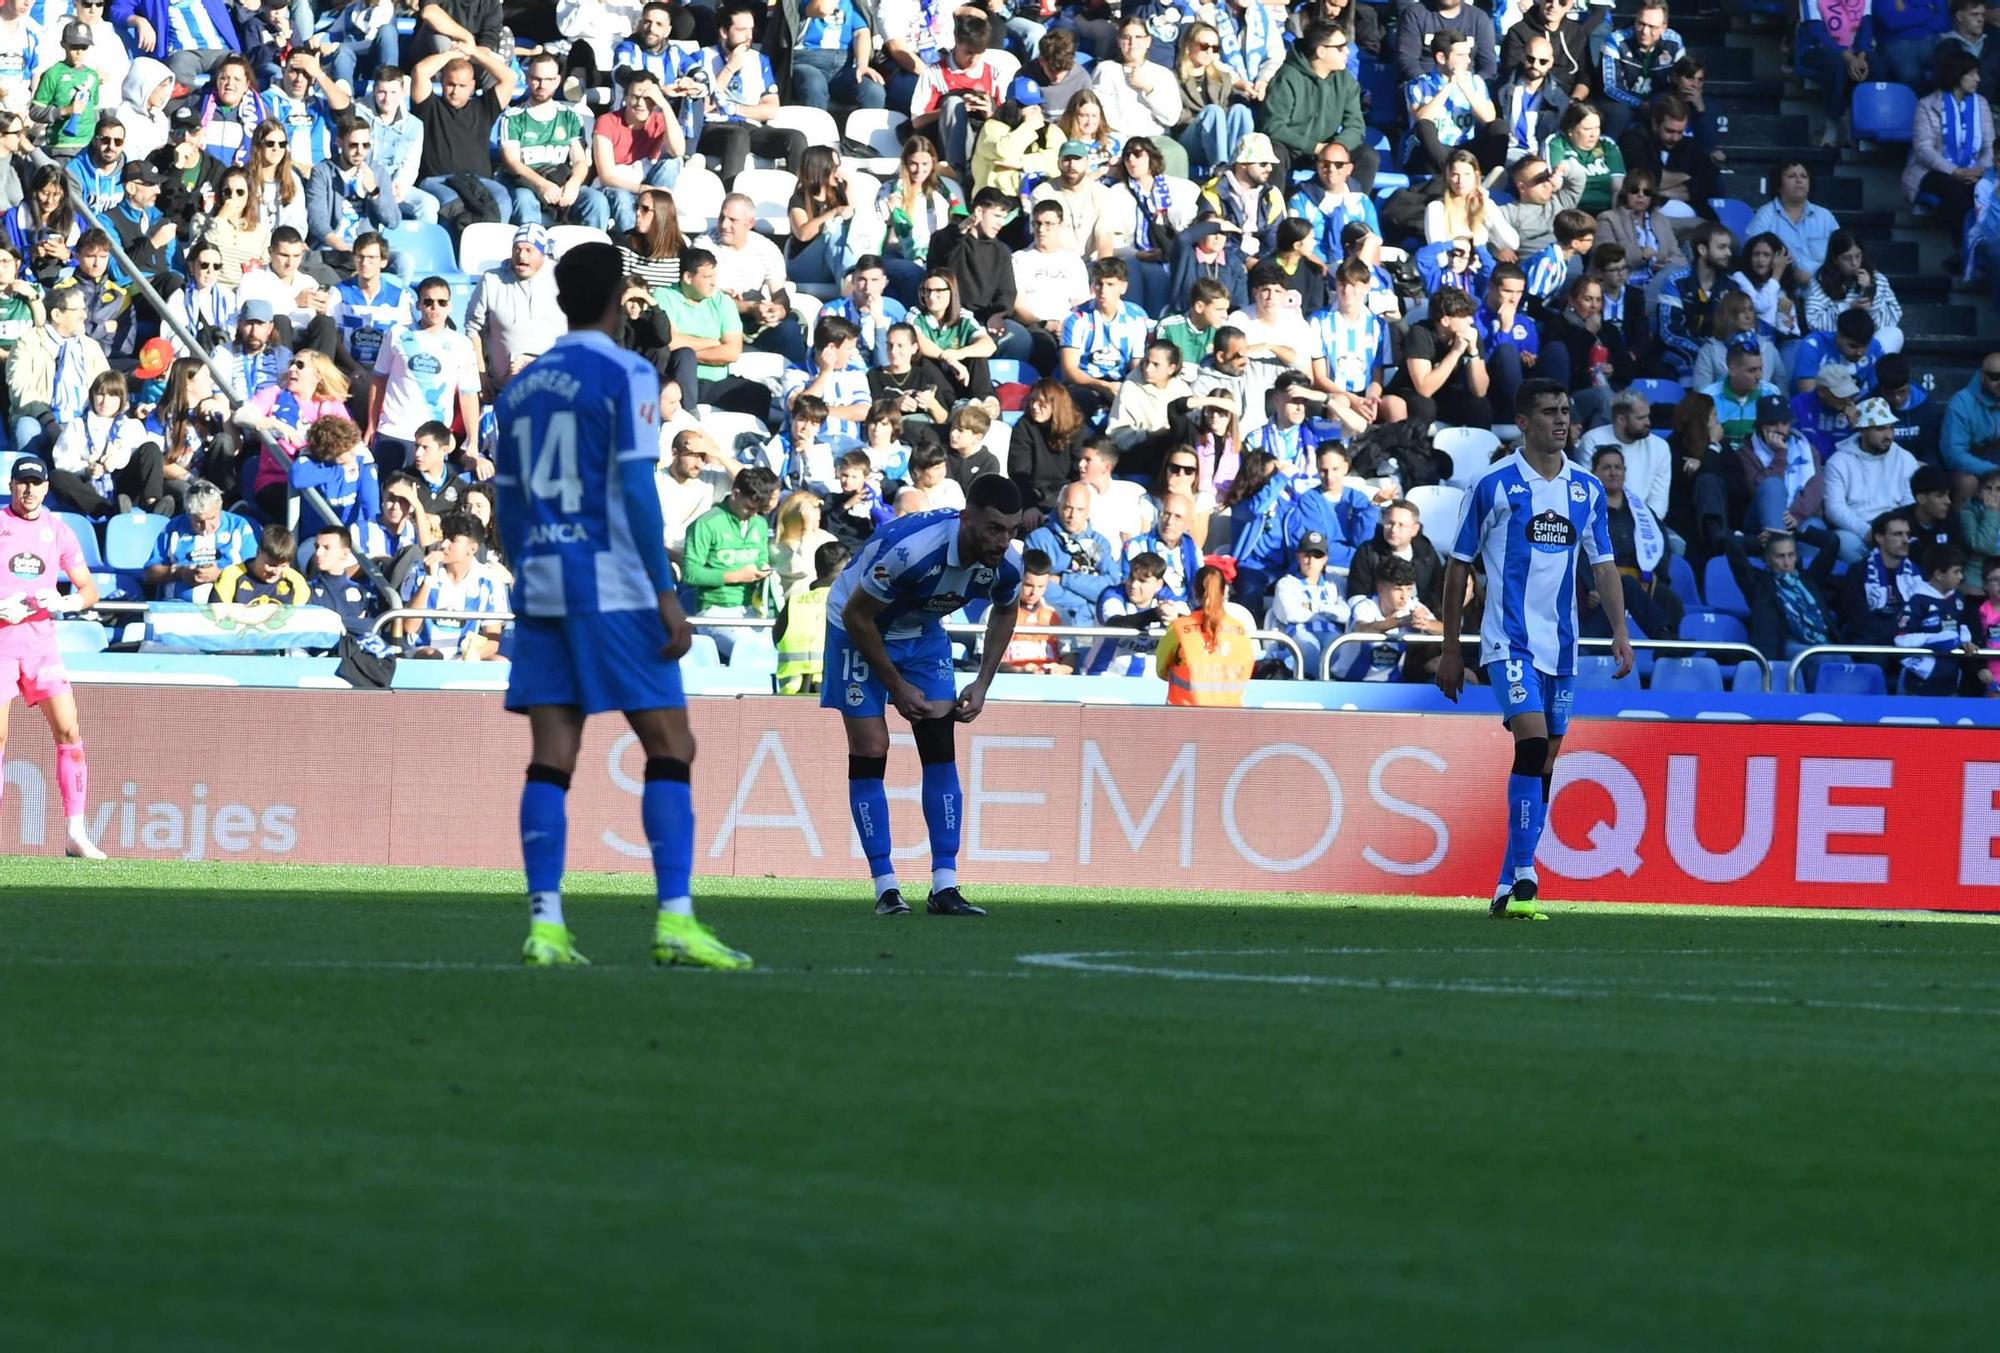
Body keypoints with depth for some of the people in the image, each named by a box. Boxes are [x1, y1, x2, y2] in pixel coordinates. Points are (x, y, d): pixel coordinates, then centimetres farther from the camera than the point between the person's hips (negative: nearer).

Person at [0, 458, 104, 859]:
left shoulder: (58, 532, 9)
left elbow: (88, 590, 12)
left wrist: (64, 602, -9)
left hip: (41, 643, 3)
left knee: (69, 731, -7)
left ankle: (75, 833, -4)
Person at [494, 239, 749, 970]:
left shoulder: (521, 389, 14)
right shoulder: (625, 376, -5)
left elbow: (508, 506, 16)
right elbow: (635, 490, -12)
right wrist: (666, 593, -12)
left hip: (540, 586, 6)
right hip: (613, 588, -6)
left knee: (550, 759, 2)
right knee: (669, 747, -1)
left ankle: (545, 923, -6)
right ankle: (675, 919, -9)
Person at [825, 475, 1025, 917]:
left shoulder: (1006, 564, -20)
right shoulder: (911, 548, -39)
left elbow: (1005, 612, 6)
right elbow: (857, 615, -26)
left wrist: (982, 685, -1)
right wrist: (897, 686, -18)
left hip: (922, 632, 5)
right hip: (858, 629, -5)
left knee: (940, 748, -5)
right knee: (869, 751, -9)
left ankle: (945, 887, -4)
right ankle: (885, 887, -3)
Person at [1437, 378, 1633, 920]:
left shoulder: (1587, 489, 9)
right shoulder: (1493, 485, -4)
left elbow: (1603, 564, 14)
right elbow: (1459, 566, 1)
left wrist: (1619, 630, 0)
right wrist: (1451, 650, 1)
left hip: (1560, 645, 5)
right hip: (1510, 640, -5)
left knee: (1544, 763, 5)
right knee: (1532, 743, -22)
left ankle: (1509, 887, 12)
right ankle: (1523, 876, -22)